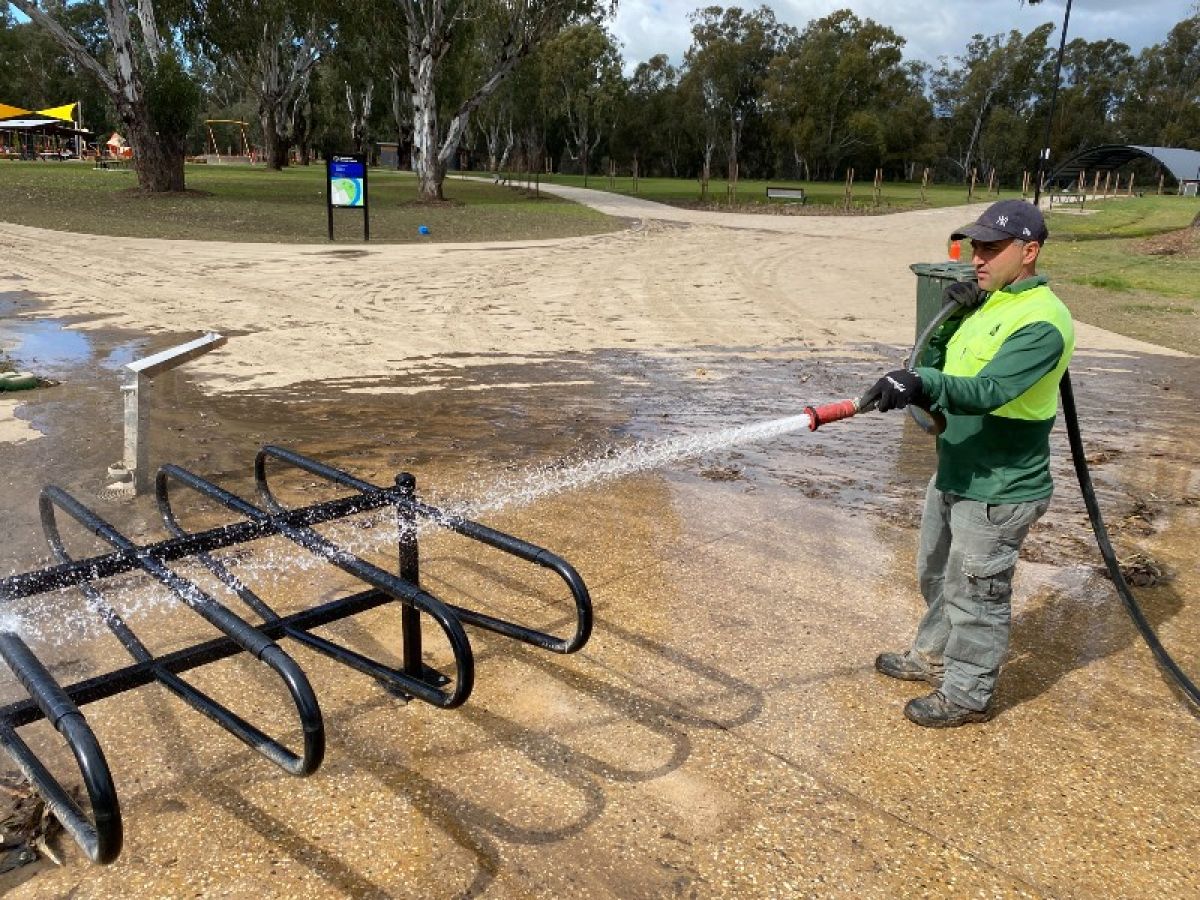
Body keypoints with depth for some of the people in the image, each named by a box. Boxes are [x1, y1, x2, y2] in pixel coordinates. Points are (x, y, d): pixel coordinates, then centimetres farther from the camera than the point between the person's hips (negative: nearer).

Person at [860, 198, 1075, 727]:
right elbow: (936, 366, 9)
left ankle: (968, 694, 26)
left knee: (976, 595, 7)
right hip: (954, 474, 9)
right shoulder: (987, 303, 7)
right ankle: (933, 657, 45)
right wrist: (950, 315, -7)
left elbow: (988, 391, -35)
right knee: (937, 576, 24)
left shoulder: (1042, 322, -22)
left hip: (998, 490, -9)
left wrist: (923, 385, -50)